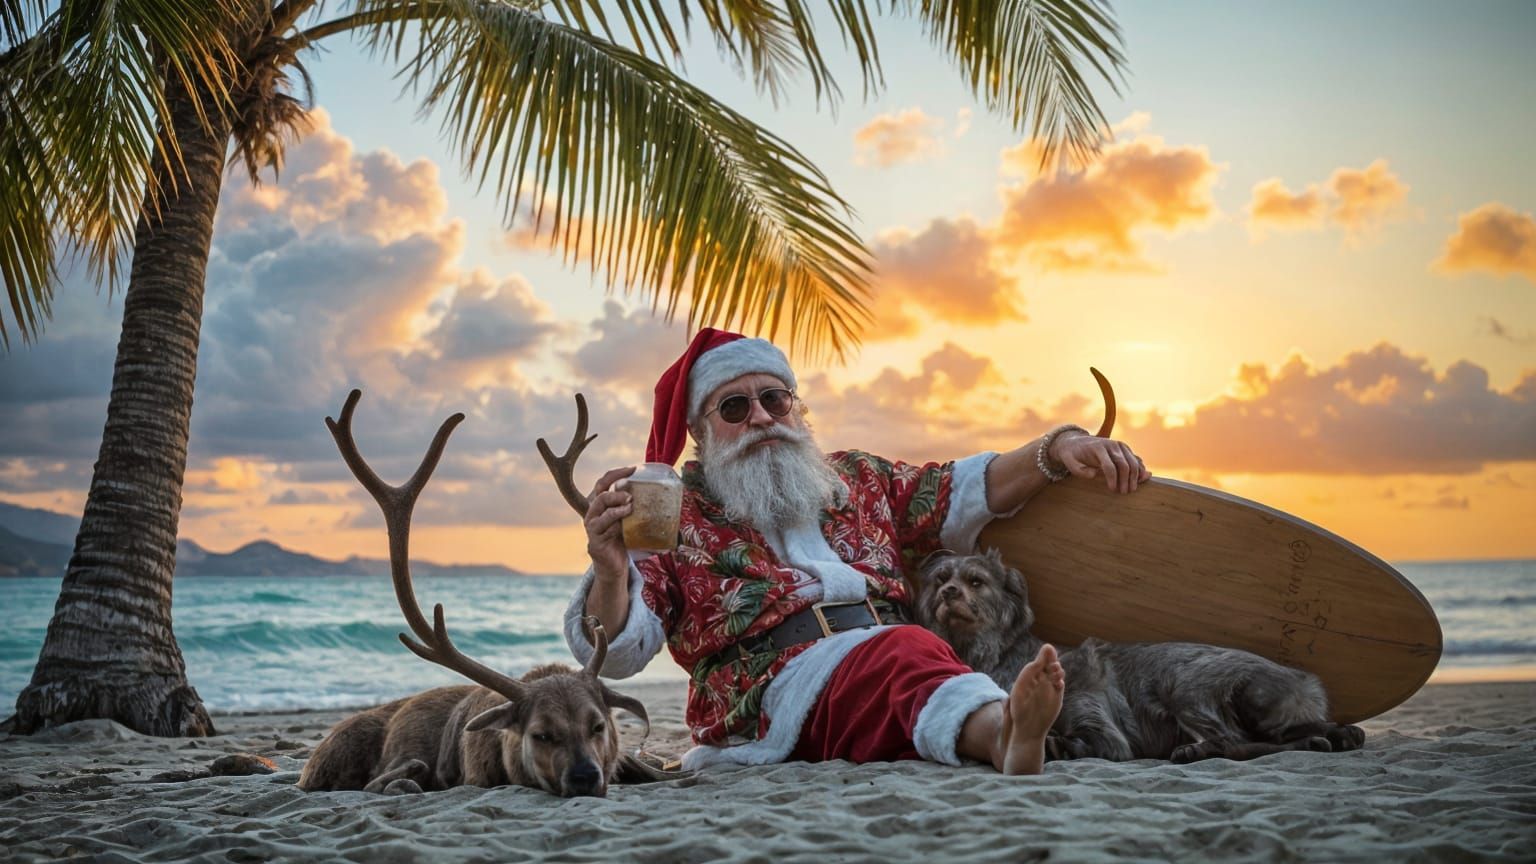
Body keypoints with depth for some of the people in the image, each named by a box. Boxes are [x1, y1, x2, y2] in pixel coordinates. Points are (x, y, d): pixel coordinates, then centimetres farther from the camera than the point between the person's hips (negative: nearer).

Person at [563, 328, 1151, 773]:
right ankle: (1004, 732, -65)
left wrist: (1055, 449, 3)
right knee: (906, 651, -37)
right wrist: (611, 573, -18)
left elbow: (967, 491, 22)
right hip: (788, 682, -5)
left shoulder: (858, 479, 29)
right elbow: (614, 651, 4)